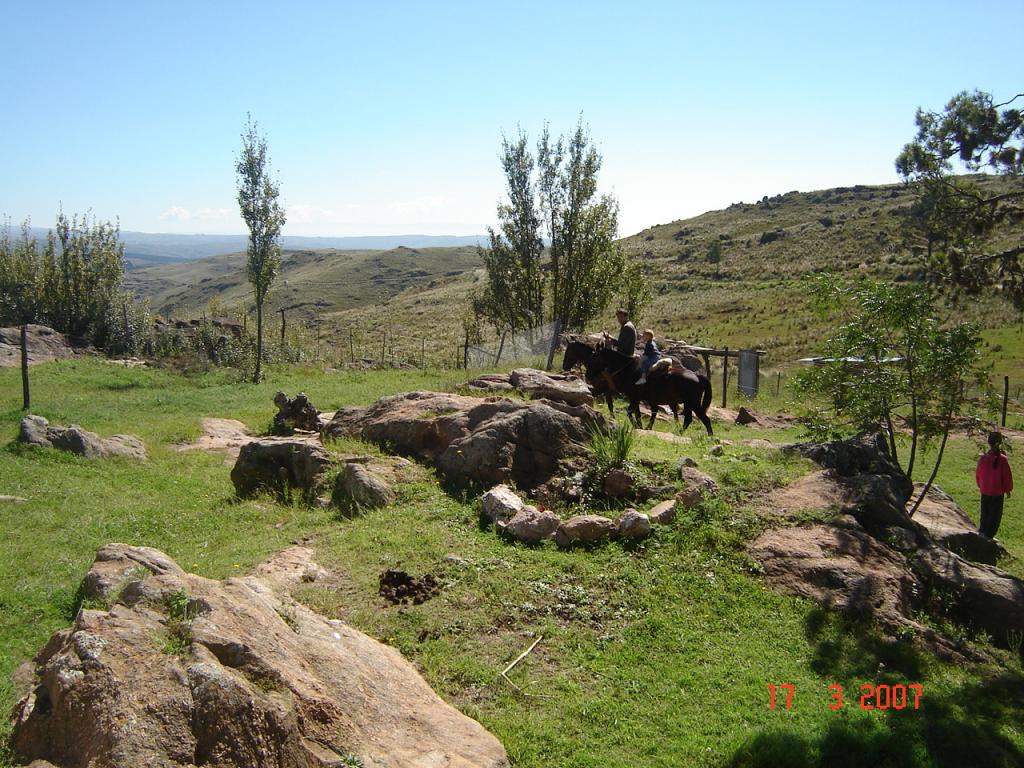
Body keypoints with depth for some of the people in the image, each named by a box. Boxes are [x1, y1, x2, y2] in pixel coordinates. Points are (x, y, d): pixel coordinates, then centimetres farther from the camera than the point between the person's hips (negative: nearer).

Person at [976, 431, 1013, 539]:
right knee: (995, 516, 9)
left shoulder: (982, 458, -8)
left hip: (984, 492, 4)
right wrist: (1008, 489, 5)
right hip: (998, 493, -4)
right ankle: (988, 535, 12)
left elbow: (977, 474, 4)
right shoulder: (1002, 459, -20)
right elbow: (1007, 476, -11)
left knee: (984, 514, 19)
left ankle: (981, 532, 27)